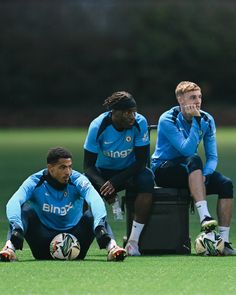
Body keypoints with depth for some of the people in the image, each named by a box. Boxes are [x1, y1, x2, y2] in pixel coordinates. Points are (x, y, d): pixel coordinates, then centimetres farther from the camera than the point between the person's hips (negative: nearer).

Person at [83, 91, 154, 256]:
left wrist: (115, 182, -28)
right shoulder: (98, 126, -20)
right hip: (103, 172, 0)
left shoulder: (139, 123, -20)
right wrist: (102, 185, -35)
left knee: (146, 179, -34)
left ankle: (134, 241, -30)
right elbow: (88, 165, -15)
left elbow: (141, 160, -18)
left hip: (130, 171, 0)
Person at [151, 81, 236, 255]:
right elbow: (188, 150, -28)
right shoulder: (168, 120, -16)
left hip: (188, 172, 6)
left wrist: (204, 175, -21)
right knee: (194, 161, -37)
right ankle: (204, 216, -48)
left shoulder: (207, 120, 1)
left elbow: (212, 157, -1)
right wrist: (195, 121, -28)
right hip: (163, 169, -6)